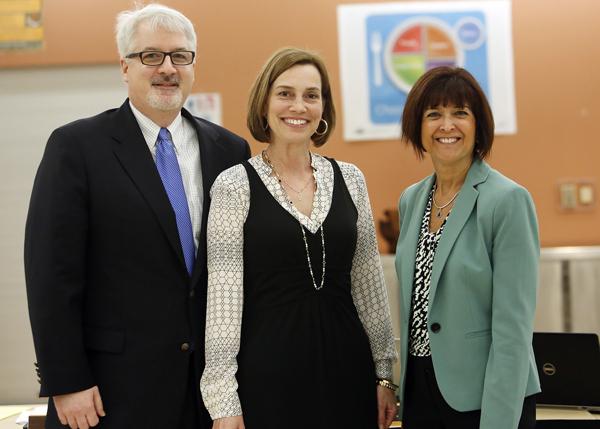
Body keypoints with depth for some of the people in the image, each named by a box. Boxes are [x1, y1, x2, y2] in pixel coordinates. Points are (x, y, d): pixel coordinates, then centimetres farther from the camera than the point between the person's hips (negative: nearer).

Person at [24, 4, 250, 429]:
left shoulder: (230, 150, 7)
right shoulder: (76, 146, -4)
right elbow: (52, 271, -8)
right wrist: (67, 383, -11)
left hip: (214, 378, 4)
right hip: (117, 385, -3)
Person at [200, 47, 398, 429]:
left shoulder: (349, 179, 6)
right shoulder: (235, 185, -5)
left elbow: (368, 283, 10)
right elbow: (223, 296, -8)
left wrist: (384, 372, 8)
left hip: (346, 365, 4)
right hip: (268, 368, -3)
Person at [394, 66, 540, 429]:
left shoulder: (509, 201, -13)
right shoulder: (411, 200, 6)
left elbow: (513, 325, -17)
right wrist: (406, 391, 12)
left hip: (486, 396, -6)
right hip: (420, 388, 6)